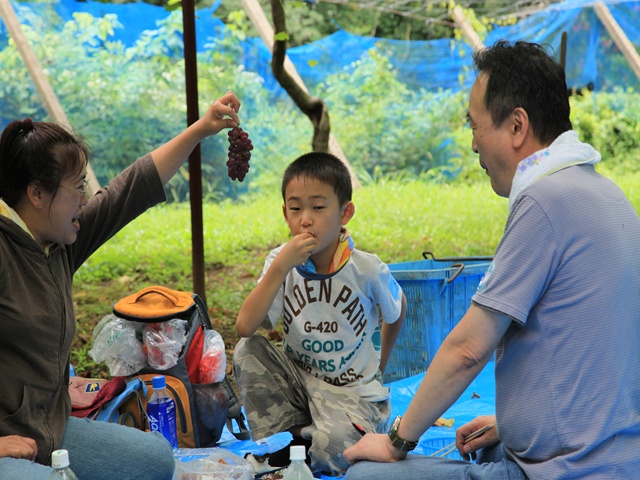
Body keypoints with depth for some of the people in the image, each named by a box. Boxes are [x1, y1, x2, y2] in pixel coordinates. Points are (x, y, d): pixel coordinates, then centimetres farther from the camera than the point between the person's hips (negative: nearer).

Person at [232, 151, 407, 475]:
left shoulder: (367, 270, -15)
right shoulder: (281, 262, -10)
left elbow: (396, 312, 7)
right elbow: (245, 327, -23)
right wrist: (280, 267, -28)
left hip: (352, 391, -3)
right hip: (299, 381, 3)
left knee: (335, 449, -32)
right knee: (247, 351, -21)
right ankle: (282, 438, -5)